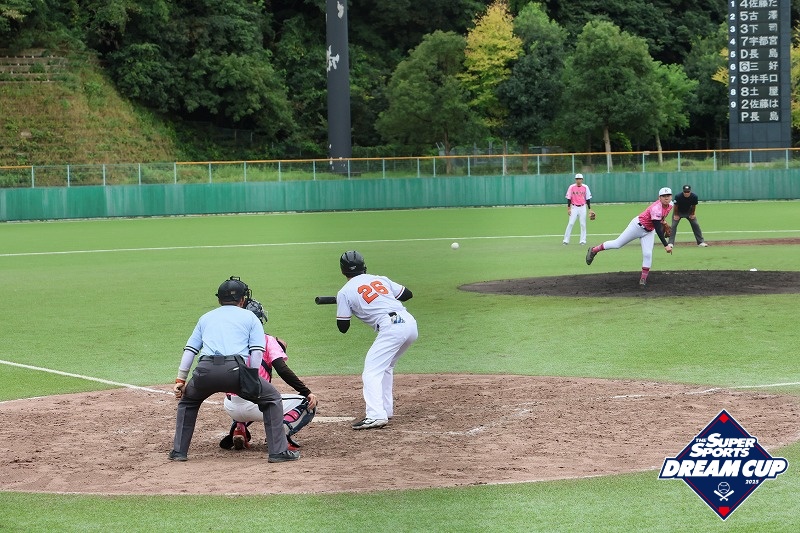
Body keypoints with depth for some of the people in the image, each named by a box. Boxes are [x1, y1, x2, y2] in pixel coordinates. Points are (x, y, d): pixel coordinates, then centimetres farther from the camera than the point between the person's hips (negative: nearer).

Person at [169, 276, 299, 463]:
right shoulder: (250, 317, 21)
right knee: (271, 398, 16)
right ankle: (278, 451, 8)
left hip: (205, 370, 3)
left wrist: (180, 380, 21)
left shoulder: (206, 317, 30)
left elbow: (190, 350, 22)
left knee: (188, 401, 32)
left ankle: (179, 451, 26)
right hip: (236, 369, -3)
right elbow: (257, 352, 8)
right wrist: (252, 383, 11)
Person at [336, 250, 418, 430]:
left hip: (391, 328, -7)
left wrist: (342, 307, 27)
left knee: (372, 371, -6)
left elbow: (343, 327, 9)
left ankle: (376, 415, -22)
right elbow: (407, 294, 24)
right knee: (385, 367, 24)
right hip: (410, 322, 7)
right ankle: (386, 409, 24)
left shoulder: (345, 292, 7)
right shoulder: (380, 279, 22)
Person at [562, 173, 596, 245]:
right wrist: (568, 209, -6)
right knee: (571, 223, -7)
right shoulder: (571, 187, -2)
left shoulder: (585, 187, 1)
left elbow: (588, 199, 5)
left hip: (583, 207, 1)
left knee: (583, 224, 3)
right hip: (574, 207, -1)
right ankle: (566, 240, -5)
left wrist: (590, 209, 2)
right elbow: (569, 198, -1)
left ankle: (583, 240, 11)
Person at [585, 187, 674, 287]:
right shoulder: (656, 209, -35)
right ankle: (594, 250, 20)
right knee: (617, 244, 2)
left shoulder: (670, 205, -9)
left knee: (647, 254, -7)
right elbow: (658, 230, -37)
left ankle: (643, 278, 3)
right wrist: (666, 245, -41)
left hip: (649, 232, 7)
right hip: (638, 226, -7)